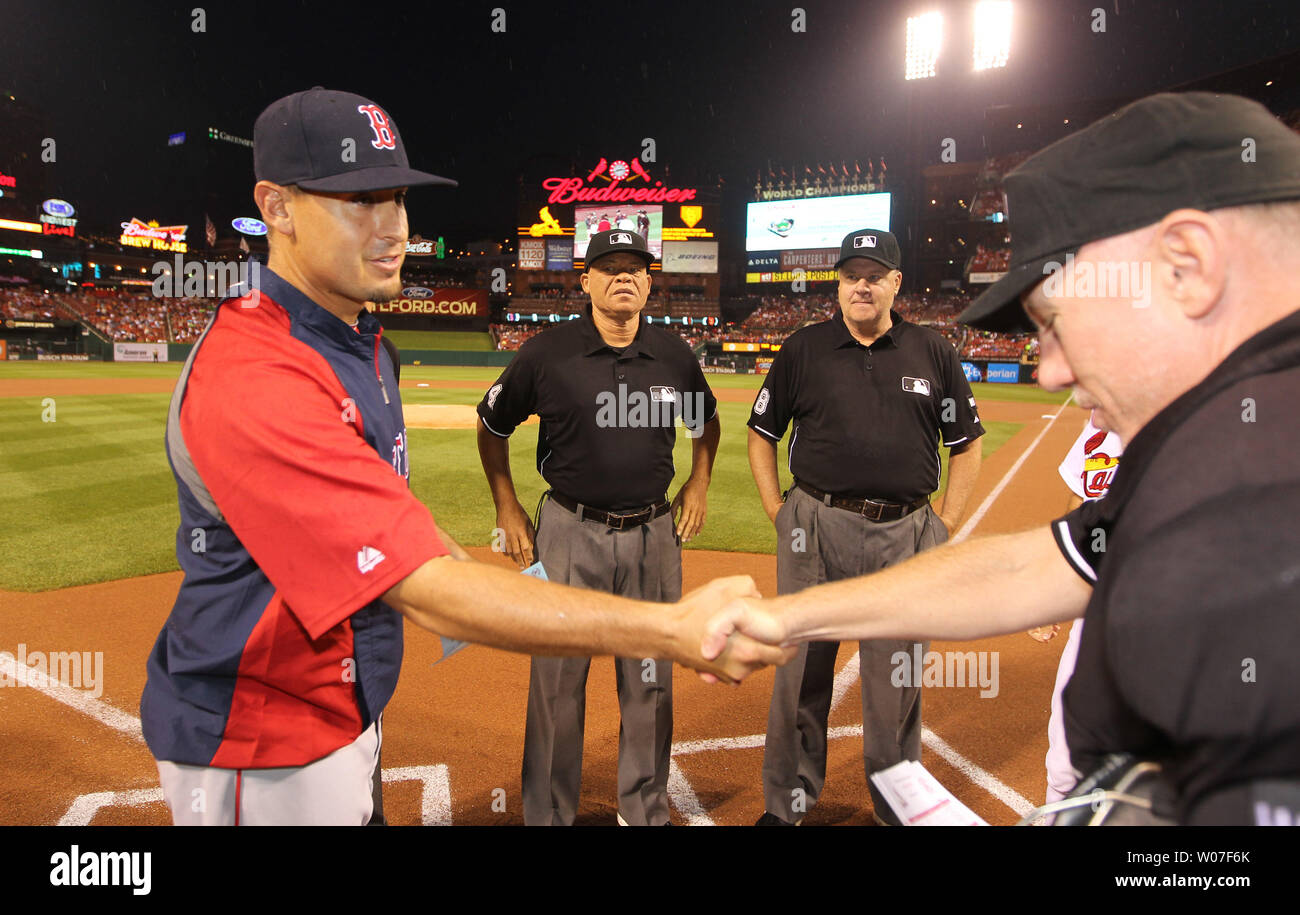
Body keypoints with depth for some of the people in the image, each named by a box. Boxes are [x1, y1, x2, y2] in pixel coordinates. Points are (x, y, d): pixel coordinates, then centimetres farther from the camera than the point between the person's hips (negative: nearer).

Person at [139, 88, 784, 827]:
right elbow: (427, 593, -37)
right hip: (263, 753, -8)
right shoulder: (251, 383, -31)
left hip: (346, 706, 9)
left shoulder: (363, 341, 2)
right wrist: (674, 633, -40)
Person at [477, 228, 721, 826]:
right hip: (570, 532, -2)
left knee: (650, 681, 12)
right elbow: (491, 427, 7)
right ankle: (548, 815, 24)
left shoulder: (674, 356, 2)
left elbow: (706, 421, 22)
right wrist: (507, 510, 4)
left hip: (654, 534, 3)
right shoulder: (547, 354, -6)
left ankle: (645, 809, 32)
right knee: (557, 681, 4)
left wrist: (698, 487, 13)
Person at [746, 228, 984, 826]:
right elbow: (761, 434, 10)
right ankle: (788, 802, 25)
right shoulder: (803, 350, 4)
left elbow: (967, 444, 13)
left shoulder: (932, 354, 7)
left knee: (897, 681, 11)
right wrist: (778, 513, 2)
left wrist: (944, 526, 5)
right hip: (816, 529, 0)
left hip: (905, 536, 1)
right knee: (801, 671, 7)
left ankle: (898, 805, 31)